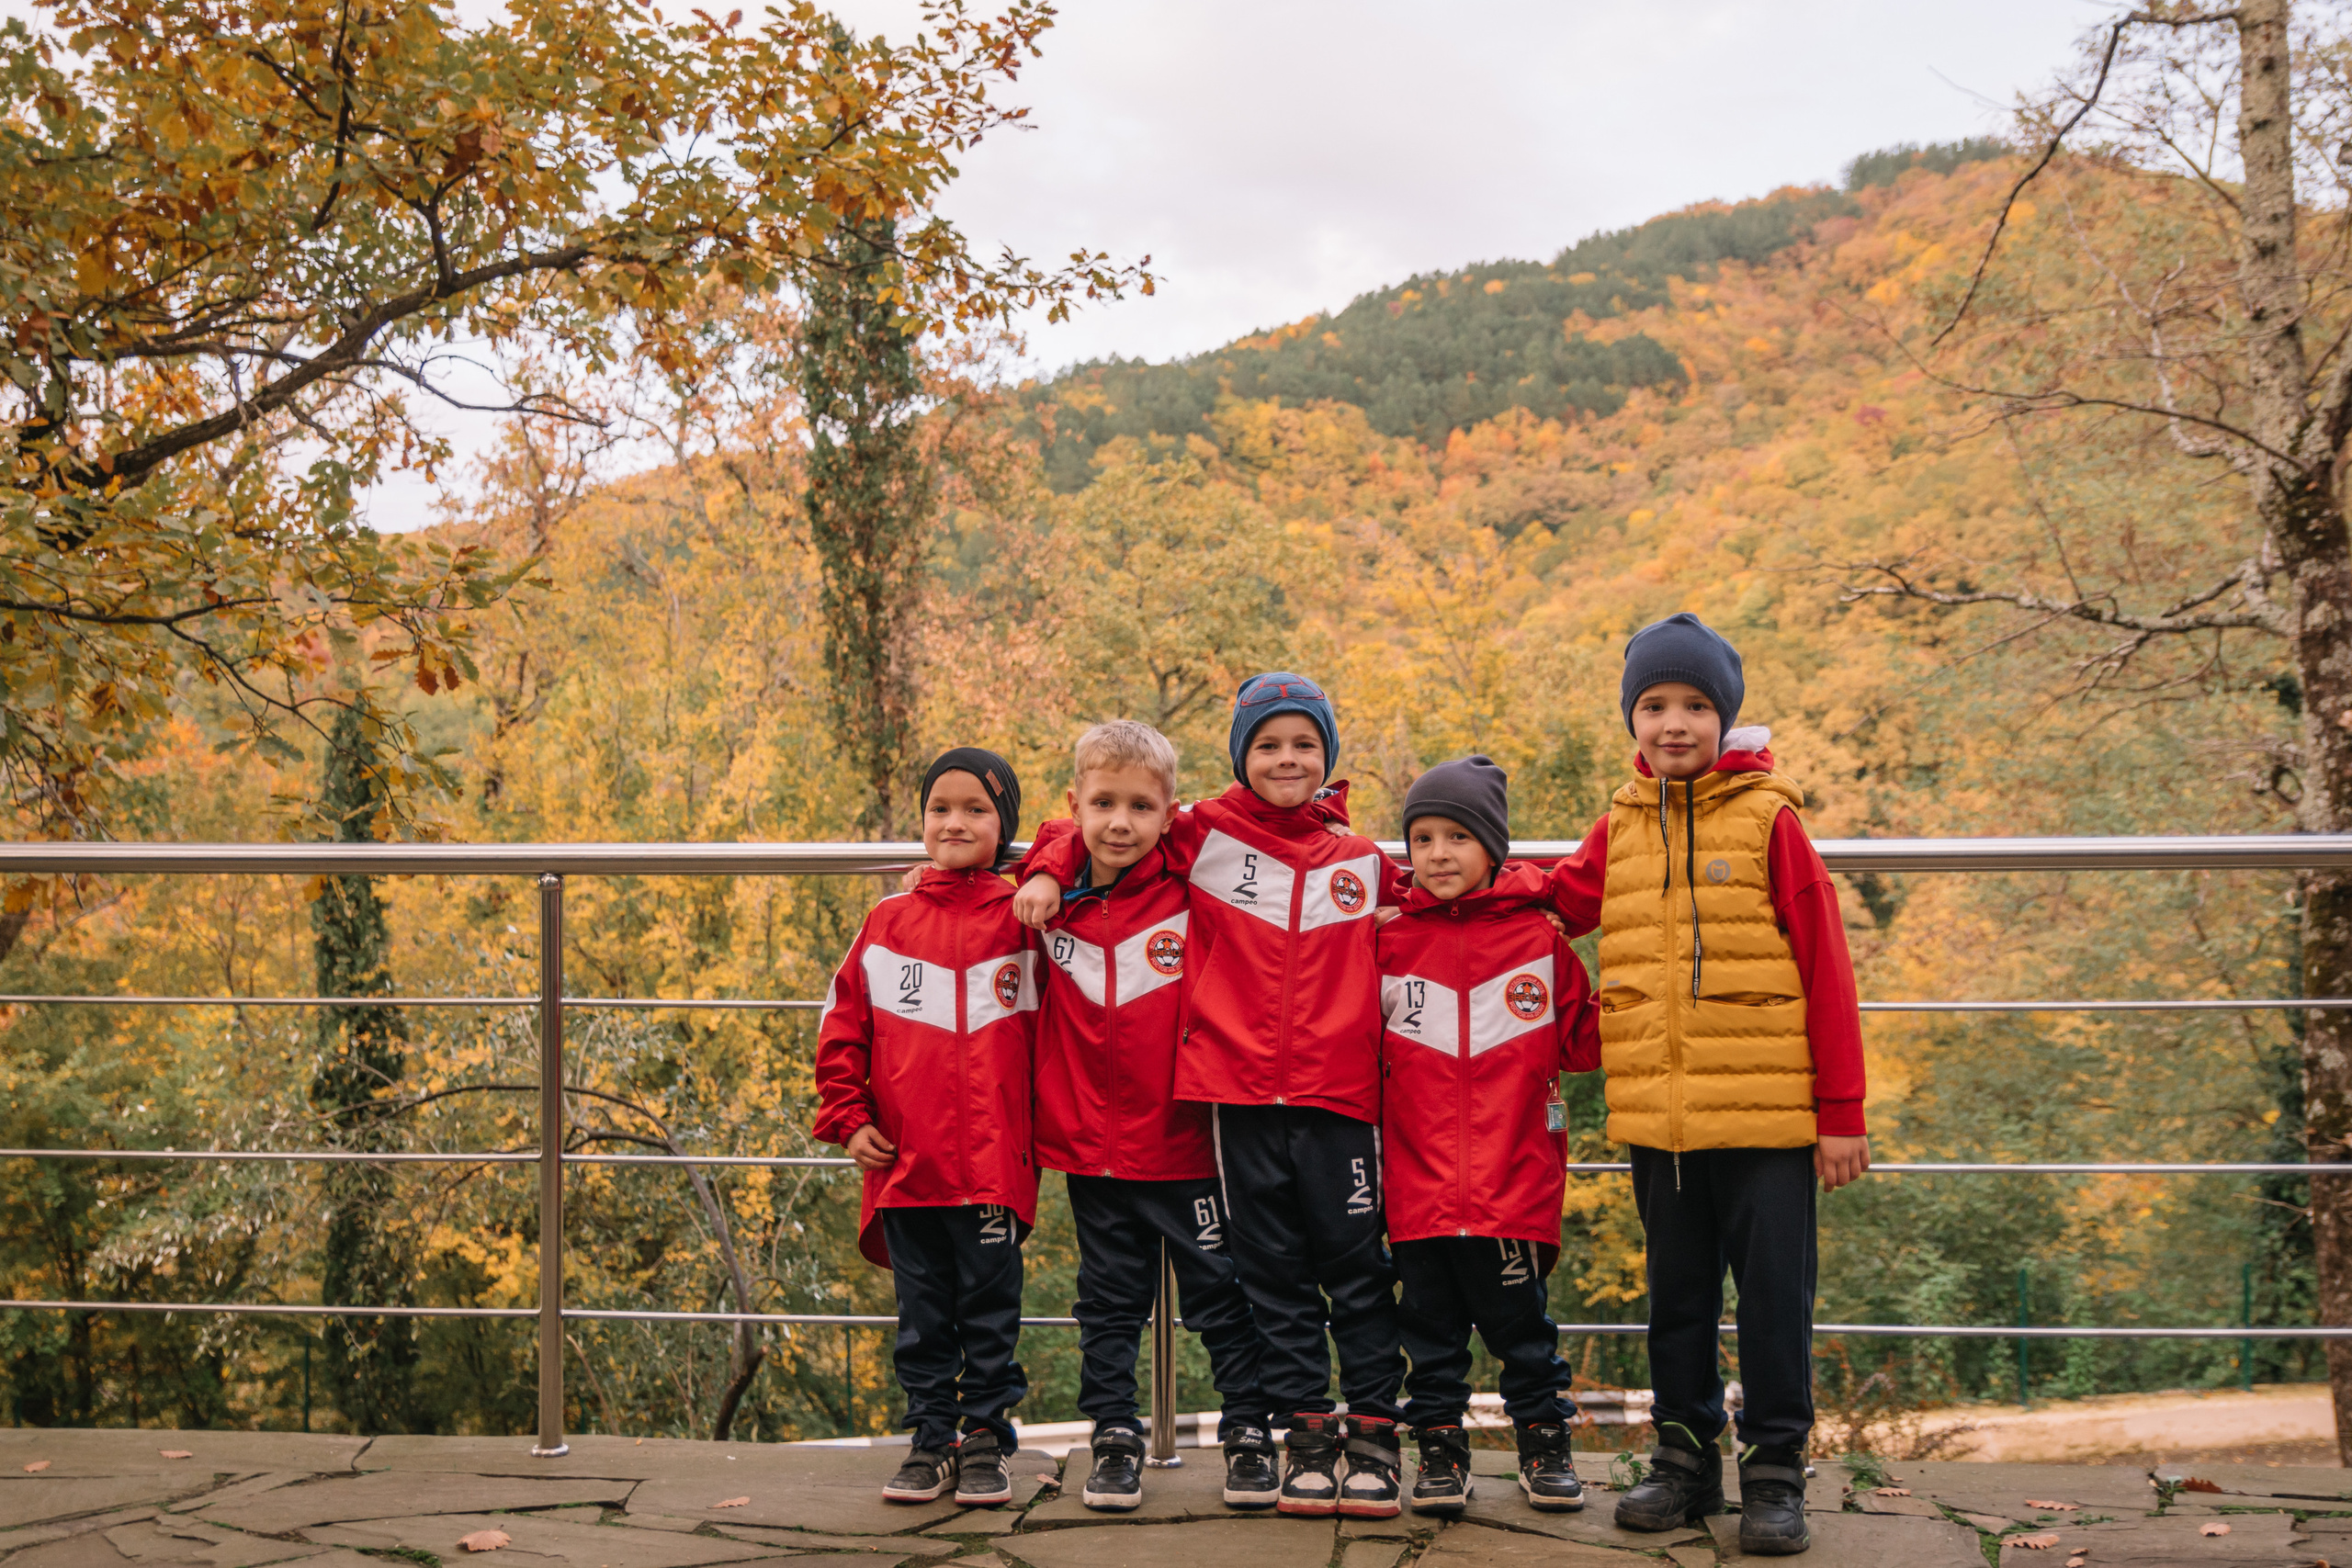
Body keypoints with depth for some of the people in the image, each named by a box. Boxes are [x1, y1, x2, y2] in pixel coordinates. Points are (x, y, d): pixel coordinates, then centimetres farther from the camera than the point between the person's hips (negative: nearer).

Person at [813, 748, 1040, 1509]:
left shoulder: (1023, 920, 0)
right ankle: (931, 1441, 22)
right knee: (921, 1316, 11)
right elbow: (843, 1024, 9)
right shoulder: (887, 923, 5)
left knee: (990, 1312, 6)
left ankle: (986, 1442, 18)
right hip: (905, 1163, 2)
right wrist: (848, 1118, 2)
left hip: (994, 1167, -2)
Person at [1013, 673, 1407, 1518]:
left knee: (1357, 1265, 4)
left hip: (1339, 1093, 1)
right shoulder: (1205, 836, 4)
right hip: (1241, 1092, -1)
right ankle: (1305, 1432, 16)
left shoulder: (1362, 860, 9)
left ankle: (1374, 1430, 15)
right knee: (1273, 1273, 7)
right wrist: (1050, 871, -1)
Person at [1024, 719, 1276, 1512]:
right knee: (1109, 1304, 13)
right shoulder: (1052, 903, 1)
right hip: (1090, 1146, 2)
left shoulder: (1194, 898, -6)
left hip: (1185, 1143, -2)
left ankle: (1249, 1432, 20)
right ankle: (1114, 1439, 24)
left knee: (1221, 1295, 7)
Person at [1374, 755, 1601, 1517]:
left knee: (1519, 1318, 6)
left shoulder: (1538, 938, 1)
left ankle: (1543, 1438, 24)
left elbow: (1582, 1041, 7)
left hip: (1514, 1181, -1)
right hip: (1419, 1179, 1)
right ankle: (1440, 1445, 22)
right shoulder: (1390, 943, 4)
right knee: (1430, 1324, 9)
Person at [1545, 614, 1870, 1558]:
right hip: (1656, 1116, 4)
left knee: (1773, 1296, 4)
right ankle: (1685, 1456, 28)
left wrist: (1841, 1109, -7)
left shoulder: (1767, 818, -6)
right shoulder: (1620, 828, 8)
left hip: (1766, 1115, -4)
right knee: (1677, 1296, 15)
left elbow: (1826, 967, -6)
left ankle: (1775, 1471, 16)